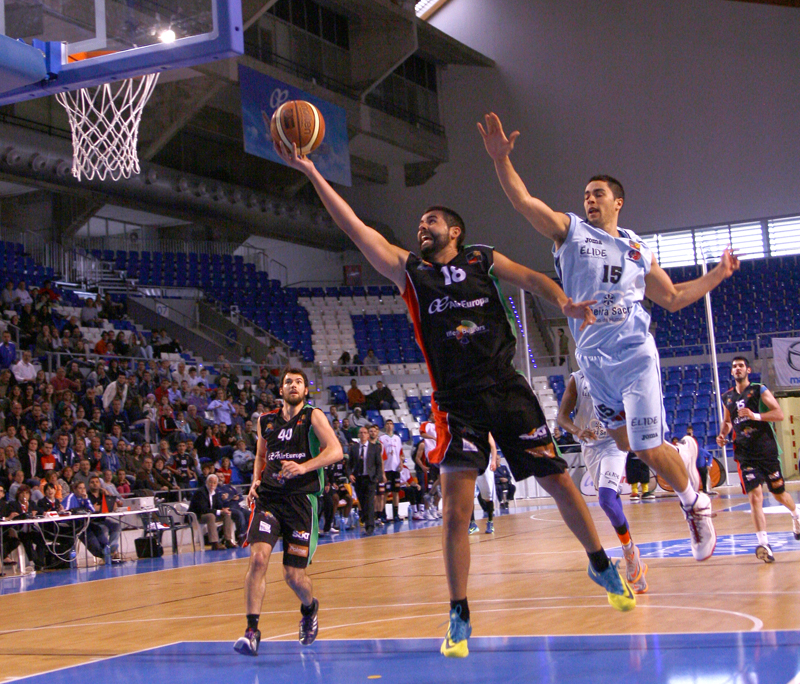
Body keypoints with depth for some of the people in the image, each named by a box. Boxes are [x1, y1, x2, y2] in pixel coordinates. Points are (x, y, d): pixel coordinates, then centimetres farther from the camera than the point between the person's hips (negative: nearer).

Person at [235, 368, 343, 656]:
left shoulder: (313, 417, 2)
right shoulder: (266, 421, 14)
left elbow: (336, 451, -12)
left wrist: (303, 467, -27)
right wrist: (256, 481, 10)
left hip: (301, 500, -2)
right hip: (268, 498, 3)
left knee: (294, 575, -1)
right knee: (258, 557, -21)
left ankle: (309, 608, 35)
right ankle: (252, 631, -17)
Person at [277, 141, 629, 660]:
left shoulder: (483, 259, 8)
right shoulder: (409, 270, 5)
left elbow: (530, 278, 3)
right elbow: (356, 228, -1)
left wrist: (564, 303, -19)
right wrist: (311, 174, -7)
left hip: (507, 389, 1)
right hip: (457, 402, -1)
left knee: (559, 481, 7)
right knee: (457, 509, -11)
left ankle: (601, 565, 31)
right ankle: (460, 618, 2)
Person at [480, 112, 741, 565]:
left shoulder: (640, 250, 11)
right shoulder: (570, 230, 4)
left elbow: (672, 298, 20)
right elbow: (524, 201, -10)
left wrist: (716, 276, 14)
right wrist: (501, 159, -23)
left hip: (635, 355, -1)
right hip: (593, 358, 1)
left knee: (648, 449, -10)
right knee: (625, 443, 10)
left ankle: (695, 503, 15)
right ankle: (683, 460, 40)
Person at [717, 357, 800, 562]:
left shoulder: (759, 390, -4)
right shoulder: (727, 397, 10)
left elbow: (779, 414, -12)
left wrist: (755, 415, -26)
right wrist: (722, 435, 5)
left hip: (767, 450, -2)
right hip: (745, 454, 2)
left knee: (779, 494, 13)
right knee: (755, 497, -12)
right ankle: (764, 544, -17)